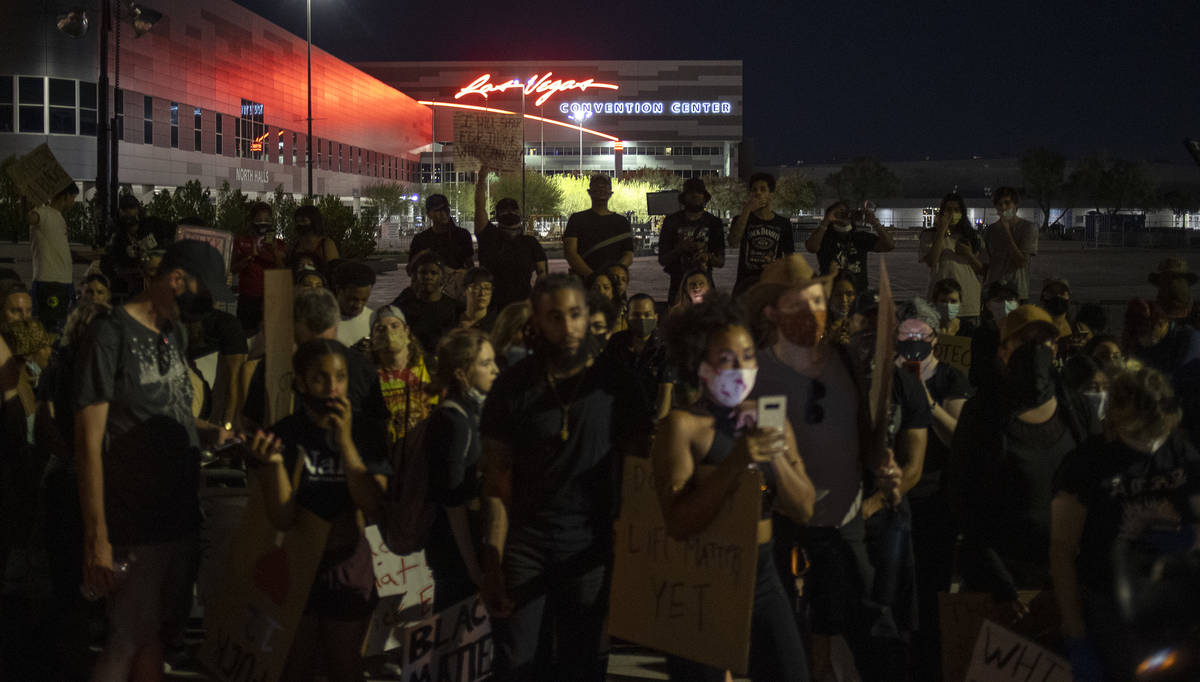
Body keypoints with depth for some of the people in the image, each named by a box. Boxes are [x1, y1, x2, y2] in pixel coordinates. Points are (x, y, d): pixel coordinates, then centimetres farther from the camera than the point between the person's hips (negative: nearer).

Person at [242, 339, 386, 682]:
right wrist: (274, 462, -29)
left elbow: (373, 506, -15)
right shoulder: (284, 435, -9)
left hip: (347, 568, 2)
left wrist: (345, 441, -22)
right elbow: (282, 519, -14)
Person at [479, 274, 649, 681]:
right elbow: (497, 483, -2)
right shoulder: (513, 387, -3)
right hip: (523, 545, -1)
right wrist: (492, 564, -11)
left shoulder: (615, 384, -1)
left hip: (589, 550, 1)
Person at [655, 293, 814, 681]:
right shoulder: (683, 425, -9)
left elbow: (803, 511, 2)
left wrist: (775, 455, -13)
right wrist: (737, 462, -25)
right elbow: (679, 523, -18)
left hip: (764, 578, 4)